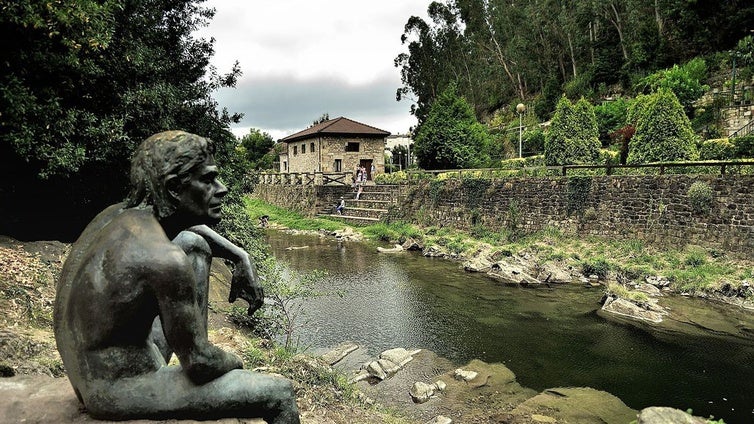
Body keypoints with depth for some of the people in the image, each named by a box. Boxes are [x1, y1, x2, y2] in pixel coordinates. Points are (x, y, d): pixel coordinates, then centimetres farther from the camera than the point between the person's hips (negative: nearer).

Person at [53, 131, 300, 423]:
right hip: (117, 394, -9)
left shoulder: (118, 213, -3)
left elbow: (190, 224, 19)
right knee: (280, 393, -9)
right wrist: (234, 364, 1)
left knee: (194, 243, 11)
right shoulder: (165, 260, -30)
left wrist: (241, 257, 6)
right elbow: (199, 364, -22)